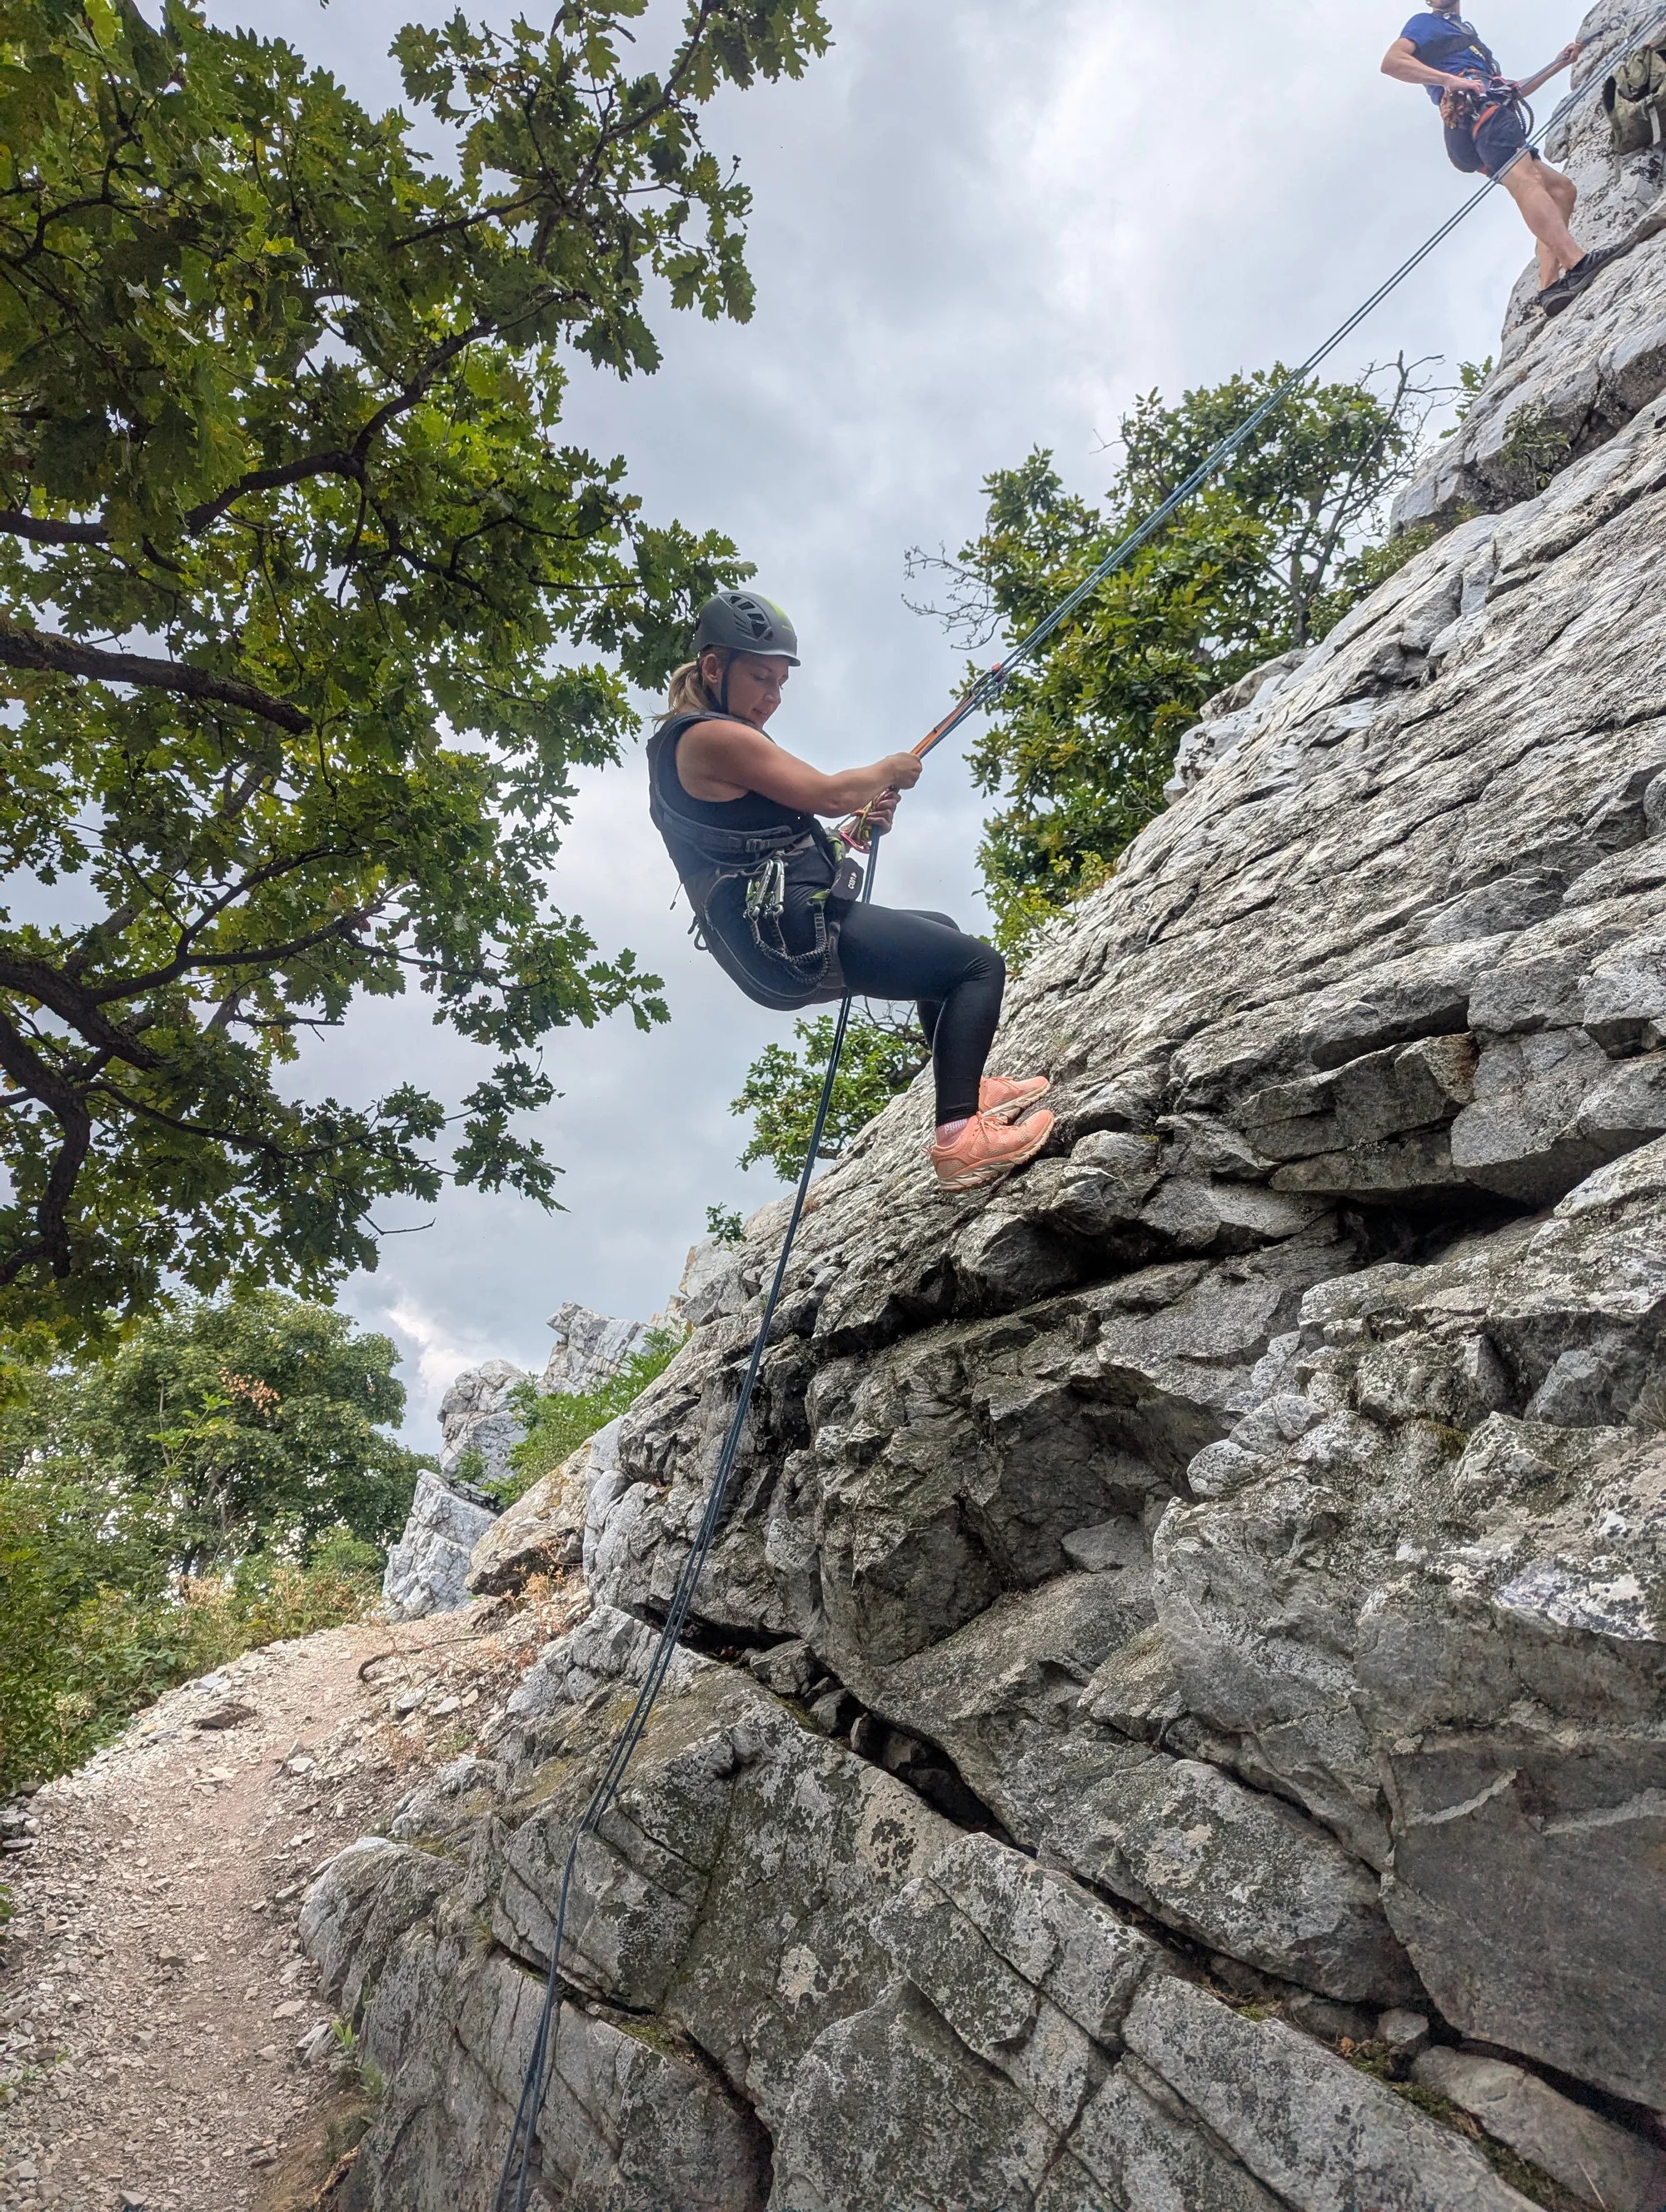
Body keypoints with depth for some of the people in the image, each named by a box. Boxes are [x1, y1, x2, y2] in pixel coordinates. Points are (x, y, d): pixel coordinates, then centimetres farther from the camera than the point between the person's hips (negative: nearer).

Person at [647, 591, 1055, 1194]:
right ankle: (958, 1136, -19)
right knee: (979, 964, -11)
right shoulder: (711, 736, -12)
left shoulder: (684, 747, 21)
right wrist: (887, 770, 4)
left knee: (941, 933, 29)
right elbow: (828, 792, -16)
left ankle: (969, 1088, 31)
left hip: (776, 949, 11)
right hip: (794, 939, -11)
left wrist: (857, 827, 10)